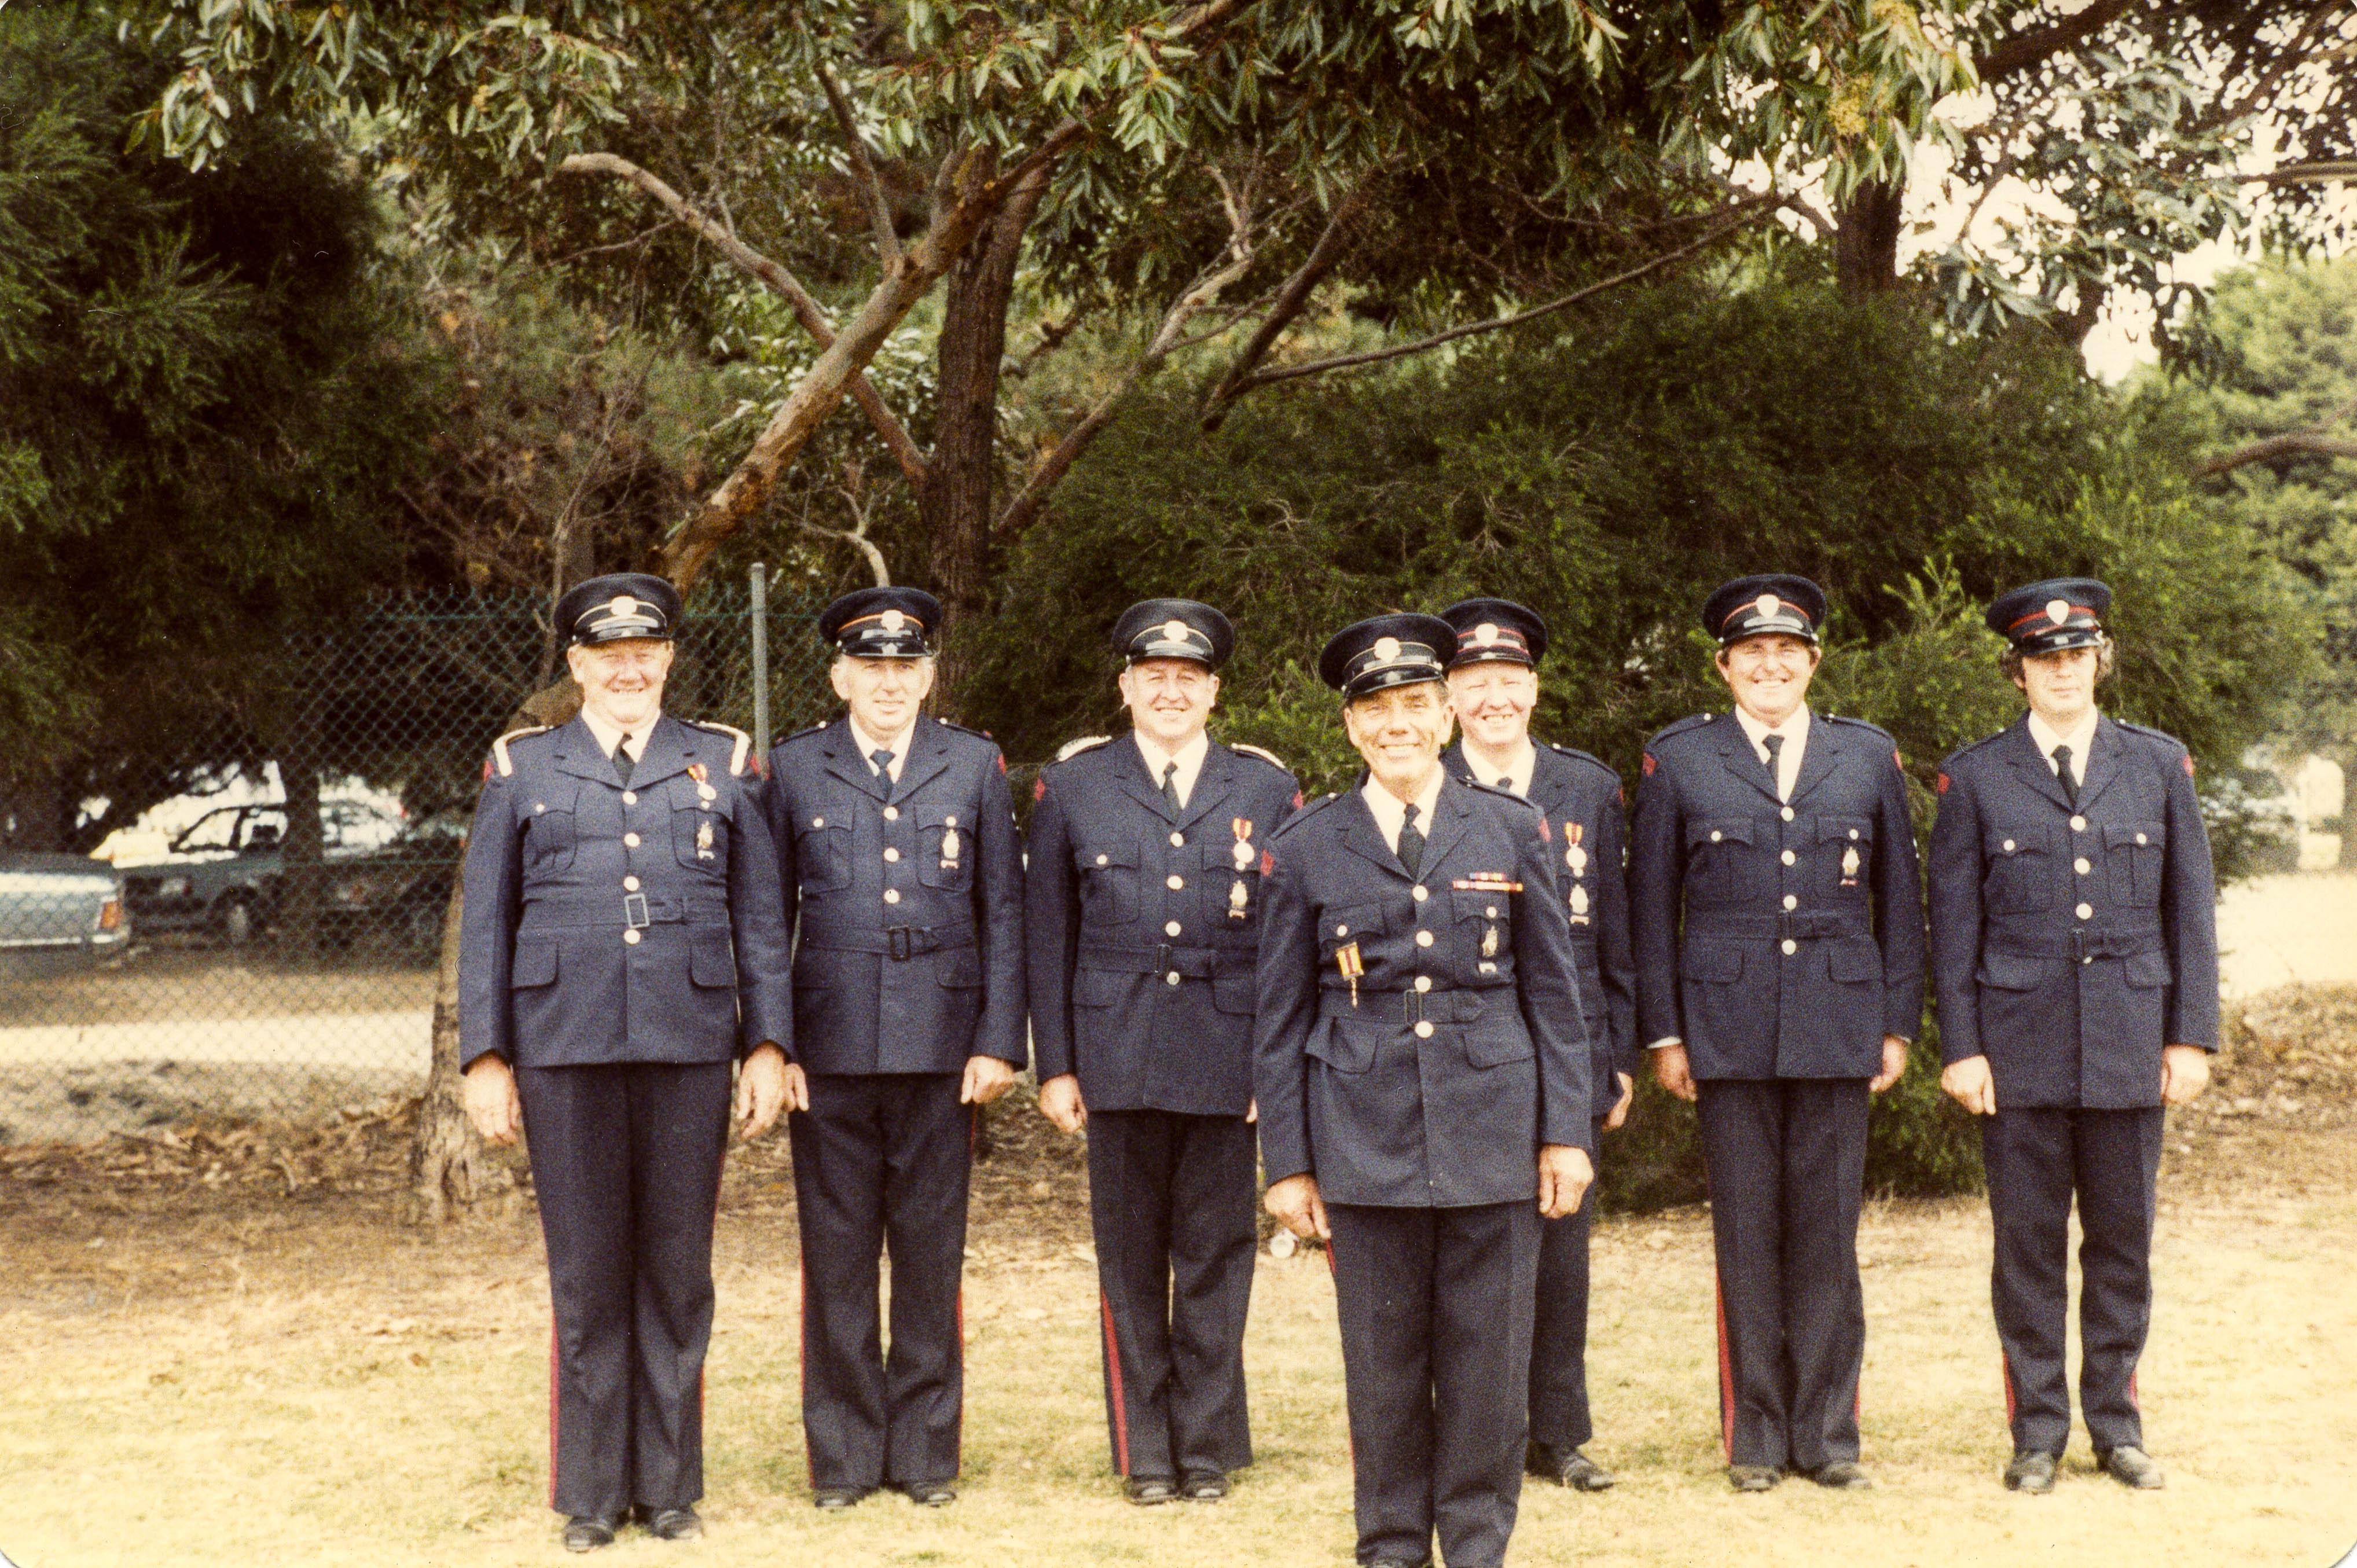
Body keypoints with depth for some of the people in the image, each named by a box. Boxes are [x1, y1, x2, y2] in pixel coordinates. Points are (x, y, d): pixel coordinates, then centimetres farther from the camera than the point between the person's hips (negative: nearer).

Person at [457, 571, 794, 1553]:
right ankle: (591, 1495, 12)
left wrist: (769, 1045, 2)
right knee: (587, 1281, 3)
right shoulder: (521, 769, 9)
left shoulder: (724, 764, 10)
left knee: (678, 1277, 5)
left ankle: (669, 1489, 14)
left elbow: (760, 920, 10)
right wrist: (485, 1058, 2)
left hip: (688, 1050, 1)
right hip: (566, 1051, 0)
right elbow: (486, 923, 8)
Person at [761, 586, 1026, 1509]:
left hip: (939, 1044, 0)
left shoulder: (975, 767, 8)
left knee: (931, 1254, 5)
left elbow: (1003, 911, 7)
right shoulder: (793, 769, 7)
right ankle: (843, 1456, 13)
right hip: (830, 1046, 0)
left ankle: (927, 1451, 15)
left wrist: (999, 1041, 0)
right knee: (836, 1256, 3)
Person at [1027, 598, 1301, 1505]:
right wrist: (1055, 1064, 2)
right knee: (1131, 1261, 6)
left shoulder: (1268, 790, 7)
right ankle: (1146, 1454, 16)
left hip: (1230, 1056, 0)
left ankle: (1208, 1448, 15)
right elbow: (1048, 936, 7)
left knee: (1217, 1258, 4)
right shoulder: (1072, 786, 7)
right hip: (1120, 1059, 0)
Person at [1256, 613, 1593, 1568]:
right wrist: (1287, 1163, 2)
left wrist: (1566, 1132, 2)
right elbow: (1281, 1021, 6)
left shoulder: (1514, 832, 7)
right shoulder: (1304, 850, 5)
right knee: (1383, 1356, 5)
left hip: (1494, 1129, 0)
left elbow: (1554, 993, 8)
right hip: (1366, 1134, 0)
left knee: (1488, 1354, 3)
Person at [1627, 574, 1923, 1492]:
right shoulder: (1677, 761, 5)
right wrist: (1663, 1032, 1)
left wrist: (1899, 1025, 7)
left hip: (1837, 1027, 1)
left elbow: (1899, 900, 12)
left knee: (1828, 1235, 3)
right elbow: (1651, 907, 6)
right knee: (1747, 1236, 3)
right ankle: (1755, 1438, 12)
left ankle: (1828, 1434, 13)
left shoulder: (1869, 757, 9)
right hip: (1728, 1028, -1)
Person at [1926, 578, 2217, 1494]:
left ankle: (2116, 1425, 18)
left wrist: (2192, 1036, 2)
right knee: (2027, 1242, 3)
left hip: (2130, 1042, 1)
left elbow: (2191, 908, 8)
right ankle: (2037, 1432, 12)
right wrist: (1960, 1047, -3)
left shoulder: (2160, 766, 8)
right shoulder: (1973, 779, 3)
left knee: (2123, 1238, 7)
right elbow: (1953, 923, 3)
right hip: (2021, 1047, -1)